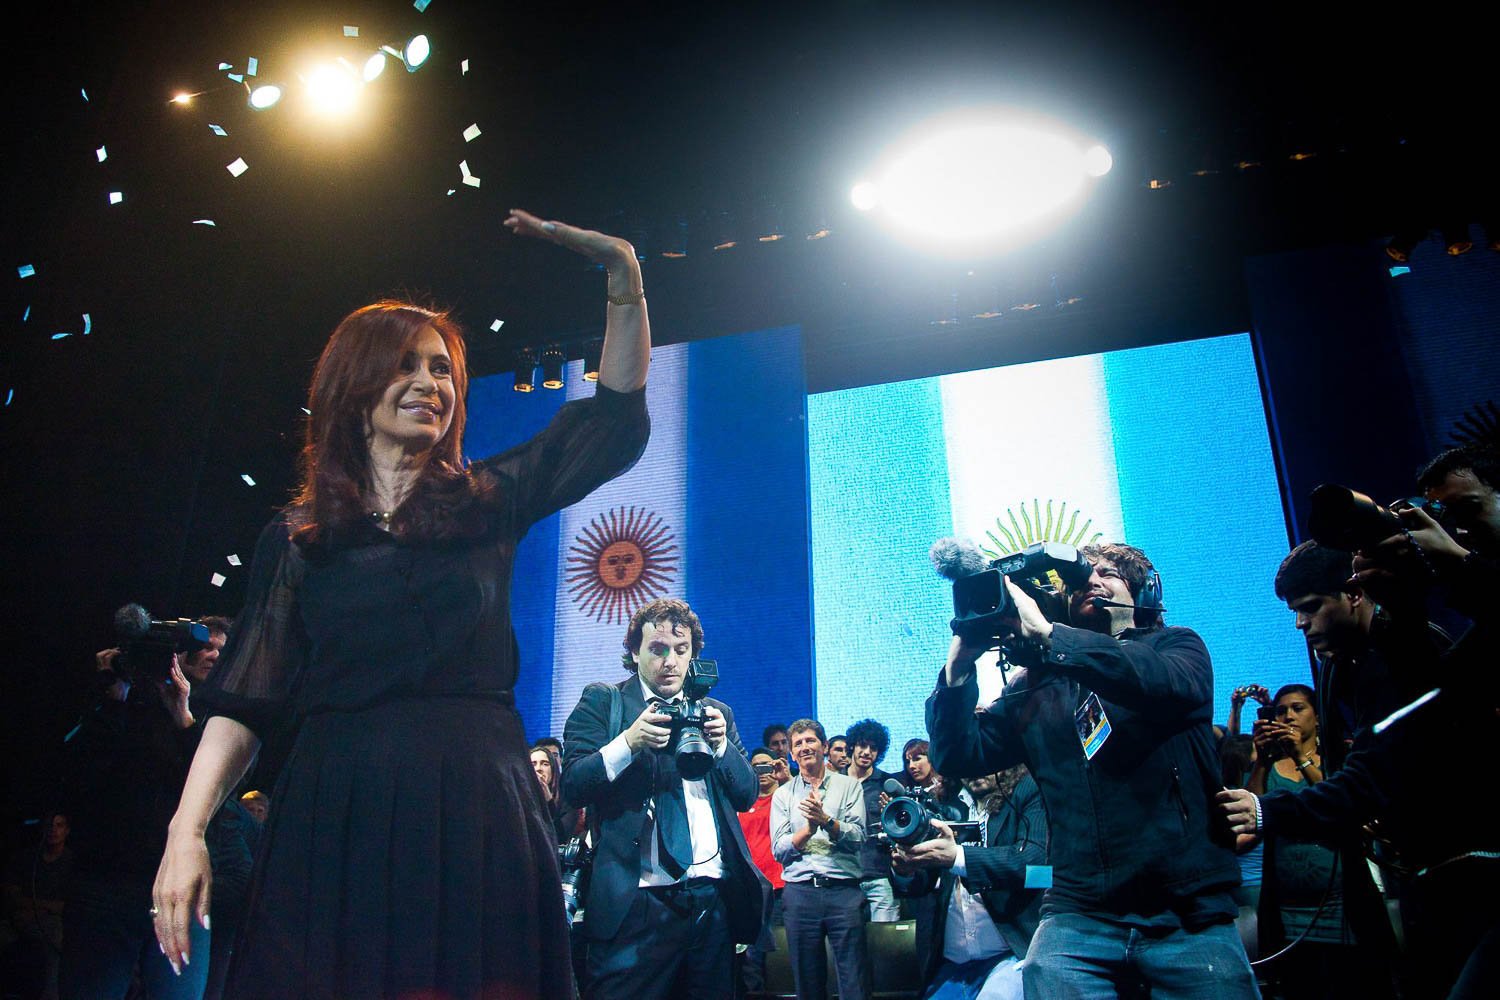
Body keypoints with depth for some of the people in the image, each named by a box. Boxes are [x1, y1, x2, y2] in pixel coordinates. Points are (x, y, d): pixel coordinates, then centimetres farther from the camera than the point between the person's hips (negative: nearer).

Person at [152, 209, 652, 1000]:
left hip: (477, 806, 0)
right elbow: (244, 701, 5)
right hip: (336, 809, 0)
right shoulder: (295, 537, 9)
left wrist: (625, 282, -4)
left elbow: (614, 415, 6)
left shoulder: (487, 503, 10)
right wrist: (185, 832, -7)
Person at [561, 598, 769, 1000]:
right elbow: (571, 785, -5)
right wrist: (629, 742, -19)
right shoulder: (601, 701, 5)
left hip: (715, 900, 4)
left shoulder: (717, 712, 16)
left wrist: (721, 744, -6)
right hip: (634, 902, -3)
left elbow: (747, 795, 12)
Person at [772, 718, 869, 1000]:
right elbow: (779, 849, 2)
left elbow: (857, 838, -4)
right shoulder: (783, 794, 12)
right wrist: (808, 828, -13)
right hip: (800, 891, 2)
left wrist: (826, 820, -18)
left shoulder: (848, 786, 8)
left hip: (844, 890, -2)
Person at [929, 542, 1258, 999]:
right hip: (1079, 915, 1)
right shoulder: (1036, 685, 13)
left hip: (1190, 915, -1)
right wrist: (959, 665, -6)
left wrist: (1045, 633, -19)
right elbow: (958, 756, 7)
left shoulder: (1175, 646, 9)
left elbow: (1171, 684, -17)